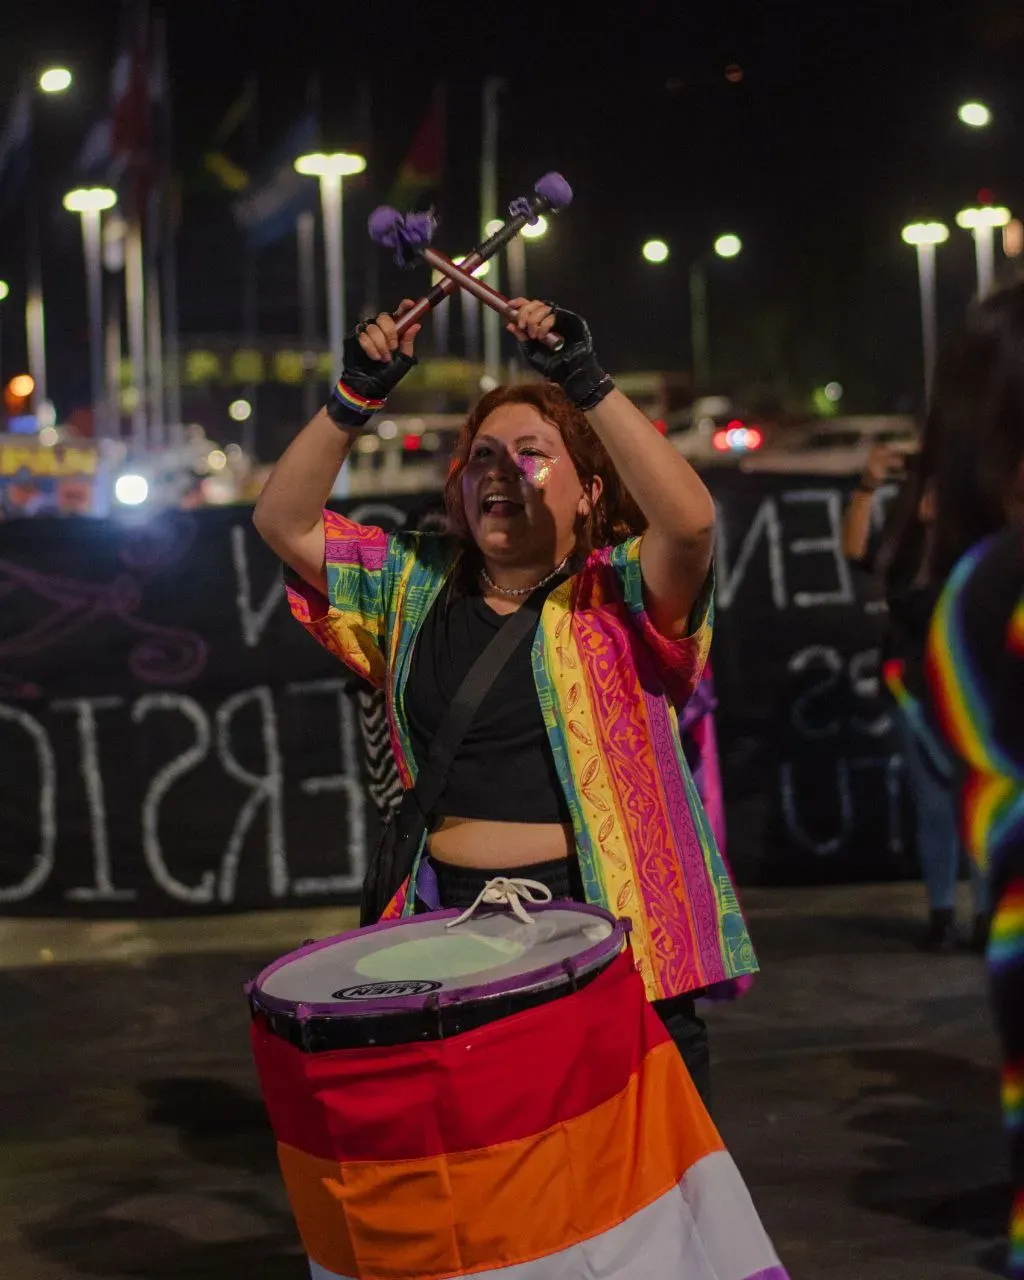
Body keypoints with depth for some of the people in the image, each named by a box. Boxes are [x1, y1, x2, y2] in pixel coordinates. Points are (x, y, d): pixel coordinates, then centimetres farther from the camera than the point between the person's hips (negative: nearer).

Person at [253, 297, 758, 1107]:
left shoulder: (617, 592, -2)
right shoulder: (416, 584, 12)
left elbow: (690, 519, -22)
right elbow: (285, 522, 10)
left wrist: (586, 381, -23)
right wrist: (357, 396, -1)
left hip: (603, 921, -3)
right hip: (448, 920, 3)